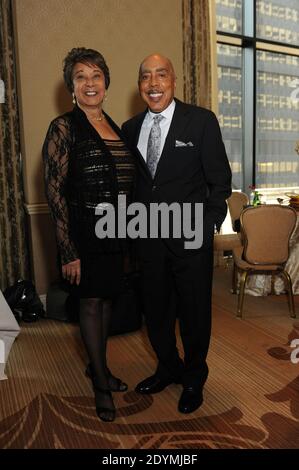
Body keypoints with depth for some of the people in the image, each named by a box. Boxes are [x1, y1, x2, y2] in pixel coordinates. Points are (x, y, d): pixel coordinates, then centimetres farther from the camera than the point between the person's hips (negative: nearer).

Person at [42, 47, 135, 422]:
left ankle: (98, 366, 38)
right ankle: (100, 384, 25)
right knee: (91, 303, 6)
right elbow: (55, 193, -13)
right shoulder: (63, 128, -10)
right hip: (84, 233, -6)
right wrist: (68, 251, -16)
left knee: (106, 299, 16)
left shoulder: (115, 127, 10)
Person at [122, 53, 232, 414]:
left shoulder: (201, 121, -5)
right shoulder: (130, 128, 7)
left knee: (194, 312, 10)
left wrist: (207, 228, -9)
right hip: (148, 237, 4)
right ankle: (168, 368, 41)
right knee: (155, 310, 16)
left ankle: (194, 379, 35)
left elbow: (220, 180, -4)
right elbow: (131, 182, 12)